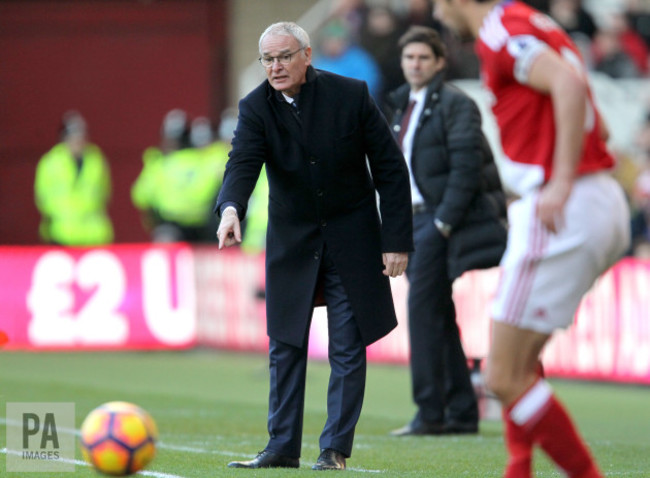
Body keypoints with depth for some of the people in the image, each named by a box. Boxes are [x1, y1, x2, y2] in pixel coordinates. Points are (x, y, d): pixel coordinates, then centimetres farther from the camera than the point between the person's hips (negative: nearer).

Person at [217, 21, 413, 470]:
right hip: (292, 241, 2)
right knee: (285, 347, 4)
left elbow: (390, 167, -7)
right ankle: (283, 447, 11)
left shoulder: (350, 95, -12)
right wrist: (231, 209, -46)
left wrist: (397, 240, -11)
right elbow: (243, 163, -24)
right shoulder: (256, 108, -9)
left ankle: (335, 449, 6)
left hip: (351, 240, -2)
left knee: (348, 349, 0)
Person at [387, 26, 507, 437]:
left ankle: (430, 413, -10)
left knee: (423, 310, -12)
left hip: (446, 220, -9)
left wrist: (444, 221, -19)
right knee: (440, 318, 9)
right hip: (420, 218, 9)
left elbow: (466, 165, -16)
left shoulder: (455, 104, -8)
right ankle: (461, 413, 12)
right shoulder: (405, 108, 18)